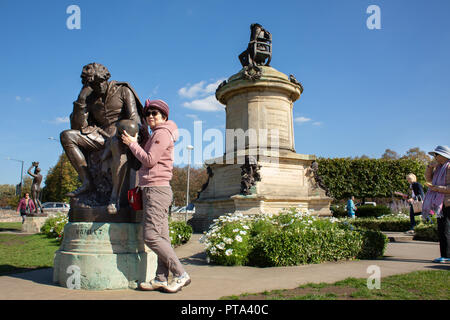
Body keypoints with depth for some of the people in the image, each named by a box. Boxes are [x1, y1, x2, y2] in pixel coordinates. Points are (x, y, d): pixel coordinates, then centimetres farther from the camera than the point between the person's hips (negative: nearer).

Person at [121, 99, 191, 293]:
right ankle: (161, 279, 9)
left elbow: (149, 160, -13)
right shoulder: (155, 135, 24)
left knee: (151, 236, -12)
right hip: (153, 190, 10)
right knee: (161, 237, 6)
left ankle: (181, 275, -8)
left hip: (157, 189, -10)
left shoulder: (163, 133, -6)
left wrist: (132, 144, -4)